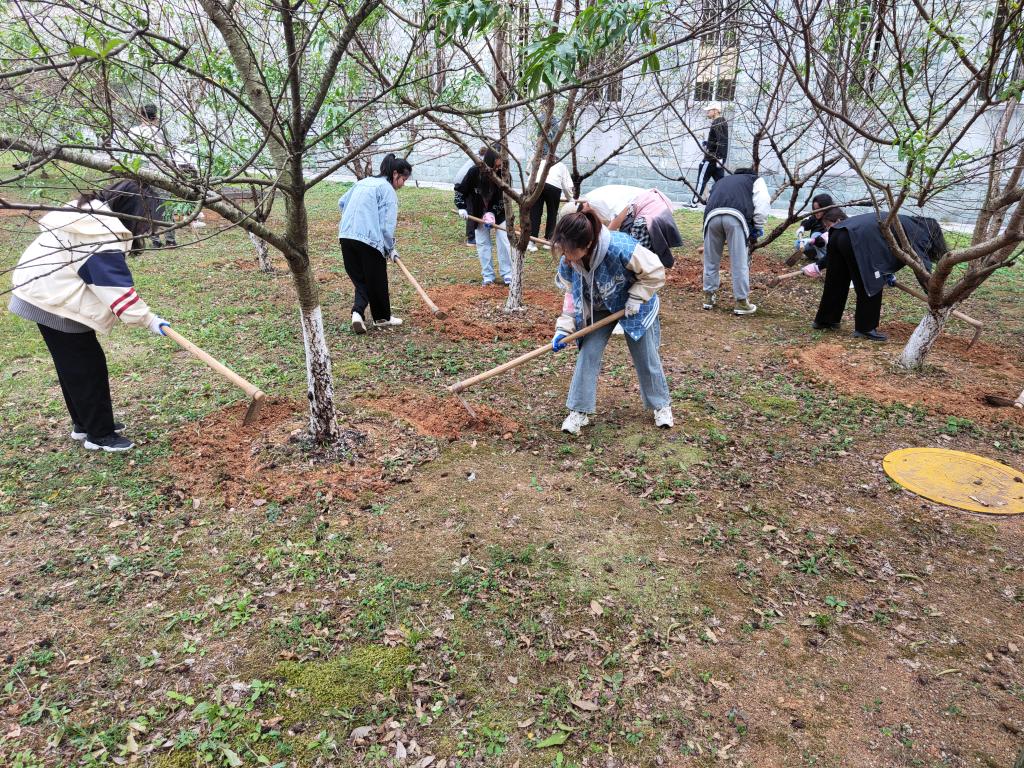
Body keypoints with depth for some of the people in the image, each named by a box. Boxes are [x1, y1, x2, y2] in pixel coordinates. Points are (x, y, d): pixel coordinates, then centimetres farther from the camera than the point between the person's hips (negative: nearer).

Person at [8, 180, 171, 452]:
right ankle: (99, 434, 6)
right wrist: (148, 319, -22)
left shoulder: (88, 212, 7)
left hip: (46, 294, 10)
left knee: (74, 366, 18)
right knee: (87, 367, -3)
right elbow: (117, 288, -26)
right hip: (56, 303, -10)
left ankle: (84, 423, 30)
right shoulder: (102, 236, -25)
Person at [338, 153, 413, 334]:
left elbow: (342, 202, 26)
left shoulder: (363, 182, 19)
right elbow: (387, 225, -9)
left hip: (346, 236, 7)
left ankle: (357, 312, -6)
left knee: (360, 279, 15)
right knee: (377, 281, 10)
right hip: (369, 239, -7)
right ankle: (382, 317, 25)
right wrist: (390, 249, 3)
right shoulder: (388, 190, -4)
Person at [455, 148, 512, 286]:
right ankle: (488, 276, 8)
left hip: (498, 212, 0)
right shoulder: (474, 172, -20)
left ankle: (508, 275, 3)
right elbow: (461, 189, -7)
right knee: (482, 243, 1)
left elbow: (503, 197, -17)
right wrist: (462, 208, -12)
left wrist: (492, 214, -24)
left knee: (503, 241, -5)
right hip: (478, 213, 0)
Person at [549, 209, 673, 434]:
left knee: (646, 357, 7)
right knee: (588, 353, -8)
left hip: (633, 307, -3)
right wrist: (564, 327, -16)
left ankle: (661, 404, 29)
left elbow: (655, 272, -24)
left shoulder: (620, 248, -39)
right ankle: (579, 411, 3)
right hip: (599, 309, 3)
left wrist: (636, 299, -24)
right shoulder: (567, 262, -24)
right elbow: (572, 295, -8)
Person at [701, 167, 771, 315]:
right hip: (735, 216, -3)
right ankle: (741, 302, 9)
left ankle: (709, 297, 26)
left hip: (712, 216, 4)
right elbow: (762, 203, 11)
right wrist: (757, 228, 18)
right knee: (740, 263, 3)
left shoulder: (721, 181, 42)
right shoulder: (755, 179, 30)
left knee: (711, 260, 17)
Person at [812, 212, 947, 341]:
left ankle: (824, 321, 31)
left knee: (835, 284, 19)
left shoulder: (907, 223, 33)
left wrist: (887, 273, 35)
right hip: (857, 240, -9)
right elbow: (924, 267, 2)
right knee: (870, 287, 4)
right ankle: (865, 328, 13)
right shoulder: (920, 234, 8)